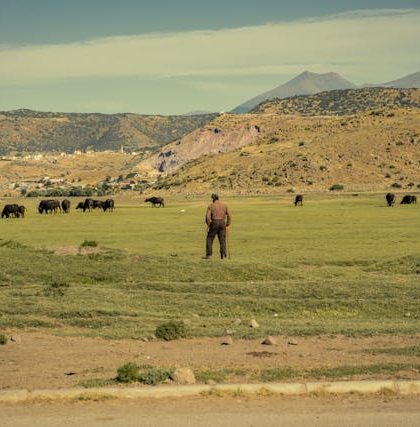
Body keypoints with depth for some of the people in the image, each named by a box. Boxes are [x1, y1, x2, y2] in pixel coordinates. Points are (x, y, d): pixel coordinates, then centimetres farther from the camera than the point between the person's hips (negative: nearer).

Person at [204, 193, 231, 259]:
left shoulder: (211, 206, -5)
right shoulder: (224, 205, 7)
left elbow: (208, 216, -12)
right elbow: (228, 215, 7)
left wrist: (208, 225, -1)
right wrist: (228, 224, 16)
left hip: (214, 223, -3)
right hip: (222, 223, 3)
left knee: (210, 239, 8)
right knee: (222, 239, 8)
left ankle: (209, 255, 5)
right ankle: (223, 254, -1)